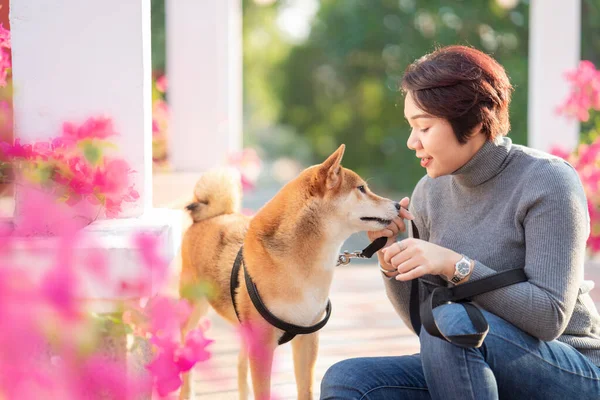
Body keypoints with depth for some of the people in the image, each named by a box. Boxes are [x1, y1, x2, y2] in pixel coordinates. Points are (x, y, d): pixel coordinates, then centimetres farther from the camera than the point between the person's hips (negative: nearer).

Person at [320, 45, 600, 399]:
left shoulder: (549, 181, -15)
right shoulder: (431, 192, 3)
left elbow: (549, 318, -21)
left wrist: (456, 266, -27)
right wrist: (390, 259, -12)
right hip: (478, 370, 5)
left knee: (453, 321, -33)